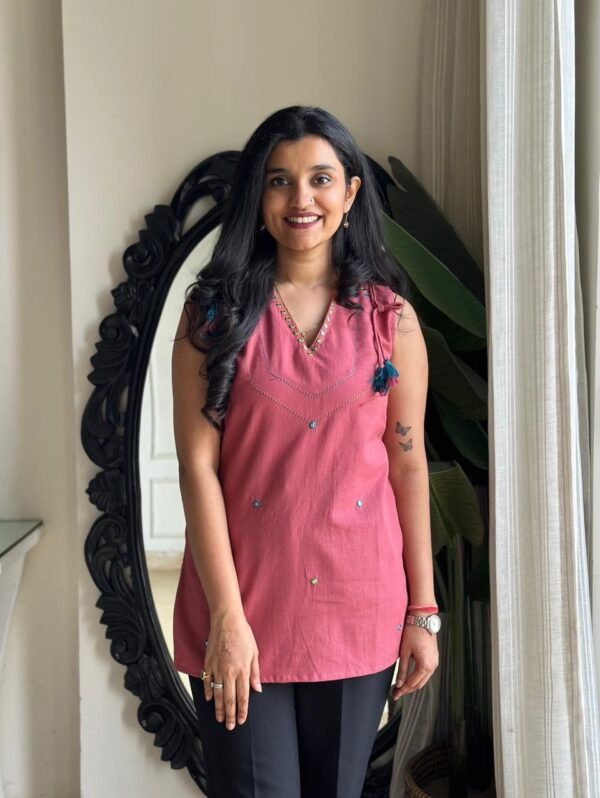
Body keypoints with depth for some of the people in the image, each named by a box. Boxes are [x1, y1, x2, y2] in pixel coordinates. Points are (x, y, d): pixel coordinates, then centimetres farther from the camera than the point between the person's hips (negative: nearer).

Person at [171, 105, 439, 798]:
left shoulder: (391, 317, 3)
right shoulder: (213, 311, -2)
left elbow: (409, 466, 3)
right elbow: (198, 465, -7)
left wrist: (423, 612, 3)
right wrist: (227, 617, -13)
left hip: (360, 608, 2)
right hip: (244, 604, -1)